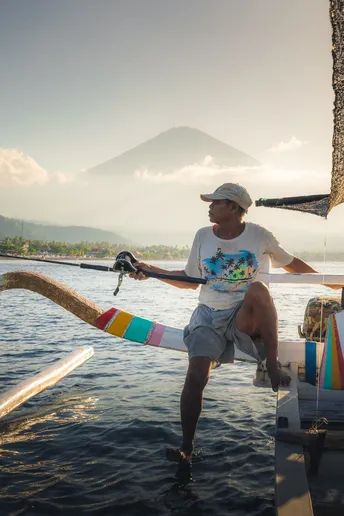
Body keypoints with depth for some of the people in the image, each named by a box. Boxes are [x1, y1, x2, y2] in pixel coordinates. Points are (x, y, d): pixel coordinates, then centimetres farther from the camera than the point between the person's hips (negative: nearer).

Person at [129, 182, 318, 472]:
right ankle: (186, 448, -5)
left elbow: (290, 263, 11)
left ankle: (273, 365, -23)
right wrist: (152, 271, 3)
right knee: (196, 375, -20)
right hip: (209, 317, 2)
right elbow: (190, 280, 11)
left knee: (258, 289, -35)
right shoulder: (202, 236, 4)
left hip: (246, 319, -2)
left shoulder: (260, 236, -3)